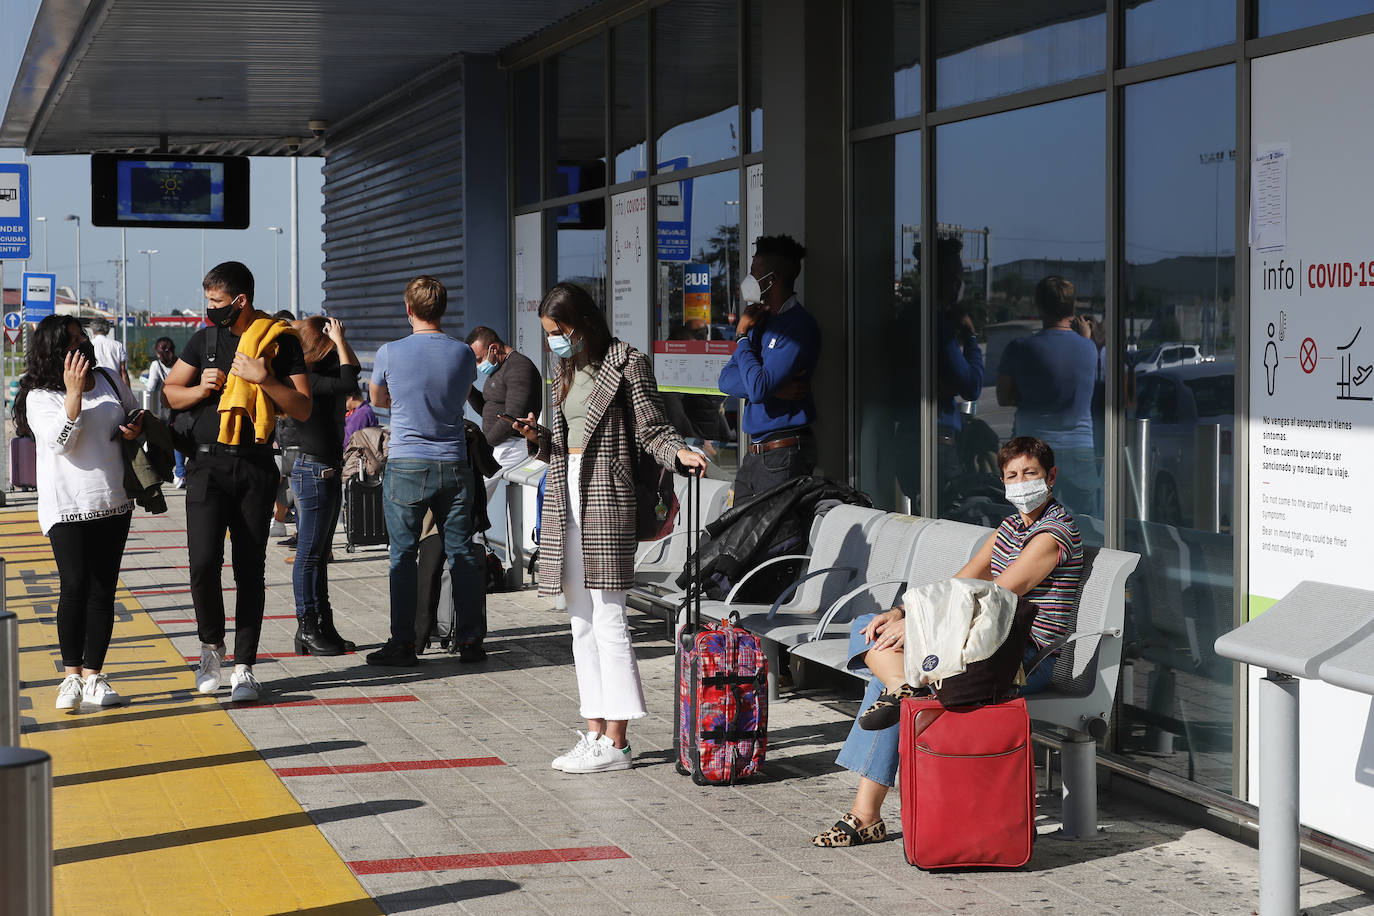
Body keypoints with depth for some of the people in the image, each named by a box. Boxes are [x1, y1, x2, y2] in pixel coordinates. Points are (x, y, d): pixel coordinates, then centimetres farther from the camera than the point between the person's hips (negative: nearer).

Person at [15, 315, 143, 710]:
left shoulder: (110, 382, 11)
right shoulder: (40, 396, -3)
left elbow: (136, 416, 27)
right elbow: (60, 440, -17)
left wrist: (138, 427, 4)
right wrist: (73, 391, -20)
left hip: (114, 504, 4)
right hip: (67, 507, -4)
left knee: (102, 591, 3)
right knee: (74, 586, -12)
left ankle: (93, 676, 7)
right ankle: (71, 676, -2)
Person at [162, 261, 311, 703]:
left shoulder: (281, 341, 1)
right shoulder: (205, 339, 8)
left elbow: (302, 408, -2)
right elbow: (170, 392, 15)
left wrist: (264, 379, -16)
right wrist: (201, 388, -5)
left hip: (256, 467, -1)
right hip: (208, 464, 1)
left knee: (250, 570, 3)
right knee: (204, 562, -12)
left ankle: (244, 667, 10)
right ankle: (211, 646, 13)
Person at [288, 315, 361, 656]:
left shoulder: (320, 373, 11)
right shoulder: (307, 379, -17)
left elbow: (352, 366, 21)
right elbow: (349, 382, -26)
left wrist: (341, 340, 6)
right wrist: (339, 340, -17)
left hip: (329, 471, 10)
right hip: (313, 471, -10)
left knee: (320, 554, 13)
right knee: (309, 554, -3)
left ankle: (322, 625, 18)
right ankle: (307, 629, 1)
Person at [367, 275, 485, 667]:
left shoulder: (390, 353, -8)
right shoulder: (463, 354, -2)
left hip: (405, 467, -2)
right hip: (453, 465, 2)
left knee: (403, 555, 3)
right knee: (462, 553, 8)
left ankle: (402, 644, 4)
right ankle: (471, 640, 11)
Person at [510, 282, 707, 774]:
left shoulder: (626, 362, -5)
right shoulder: (566, 370, 18)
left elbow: (651, 430, -7)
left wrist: (680, 453, -26)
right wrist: (538, 438, 0)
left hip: (606, 496, -8)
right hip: (567, 495, 8)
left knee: (607, 618, -9)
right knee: (582, 623, 9)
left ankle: (616, 742, -6)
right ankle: (596, 732, 14)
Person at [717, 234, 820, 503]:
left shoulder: (799, 326, -12)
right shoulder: (761, 321, 17)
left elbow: (758, 388, -20)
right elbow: (726, 379, 7)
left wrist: (742, 335, -7)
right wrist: (773, 387, -11)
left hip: (785, 455, -9)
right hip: (754, 455, 9)